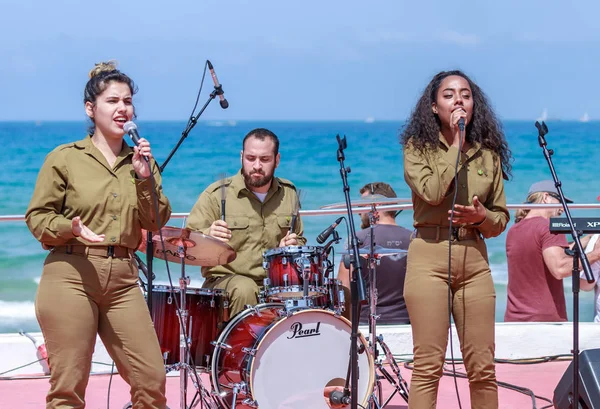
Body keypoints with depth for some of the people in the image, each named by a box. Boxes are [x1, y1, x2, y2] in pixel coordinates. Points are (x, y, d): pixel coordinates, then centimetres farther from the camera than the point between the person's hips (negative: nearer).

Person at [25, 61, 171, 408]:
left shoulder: (141, 160, 13)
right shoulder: (65, 158, 1)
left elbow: (156, 222, 6)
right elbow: (37, 216, 1)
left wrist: (144, 178, -7)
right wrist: (71, 228, -18)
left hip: (123, 279, 4)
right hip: (71, 275, -4)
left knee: (152, 380, -2)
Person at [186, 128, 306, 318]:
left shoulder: (288, 194, 10)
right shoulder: (217, 194, -5)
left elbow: (299, 239, 24)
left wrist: (294, 245, 0)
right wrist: (208, 236, -28)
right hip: (225, 279, -3)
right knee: (244, 290, -36)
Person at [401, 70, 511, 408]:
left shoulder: (488, 153, 11)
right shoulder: (418, 147, 2)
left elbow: (501, 219, 15)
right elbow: (433, 192, -17)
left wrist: (481, 216, -8)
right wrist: (456, 145, -9)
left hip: (474, 259, 3)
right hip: (430, 256, -3)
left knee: (482, 367, 3)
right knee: (429, 366, -5)